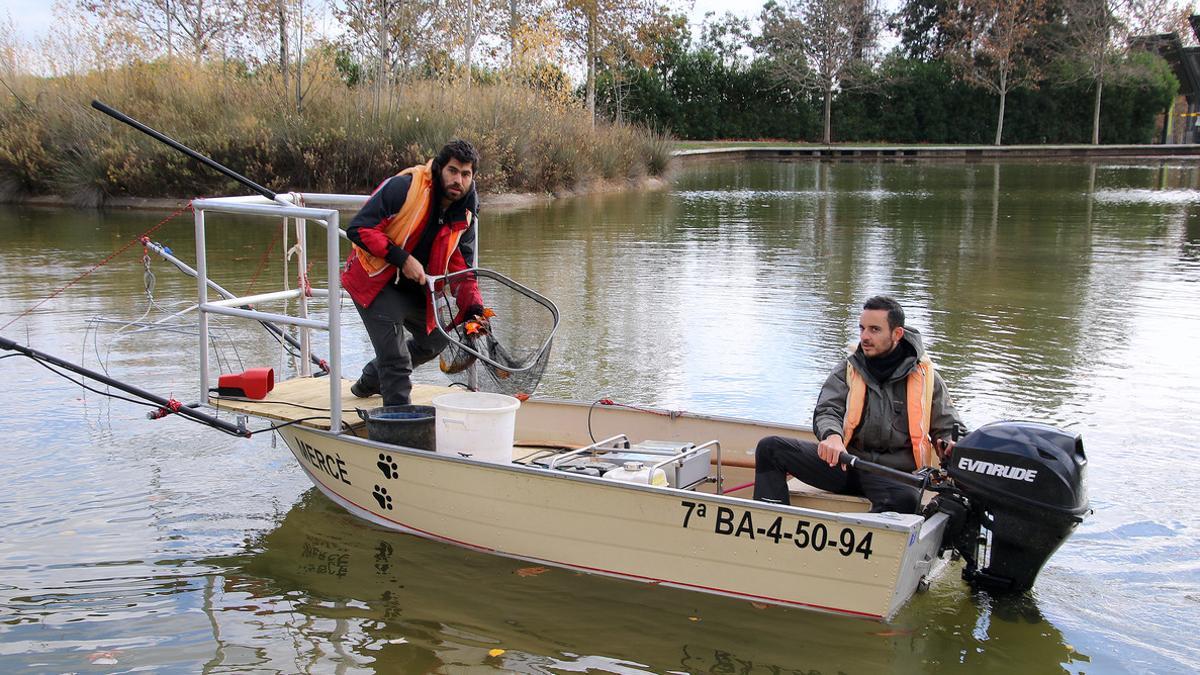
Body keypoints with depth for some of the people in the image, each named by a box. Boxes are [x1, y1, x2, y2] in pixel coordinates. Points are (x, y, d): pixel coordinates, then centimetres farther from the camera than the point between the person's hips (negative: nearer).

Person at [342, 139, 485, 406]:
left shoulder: (465, 215, -3)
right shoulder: (403, 187, -24)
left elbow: (461, 266, 0)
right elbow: (359, 228, -25)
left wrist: (473, 308, -16)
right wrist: (402, 258, -29)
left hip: (415, 287, 8)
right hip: (374, 279, -8)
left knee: (434, 340, 22)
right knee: (396, 357, -15)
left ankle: (369, 382, 43)